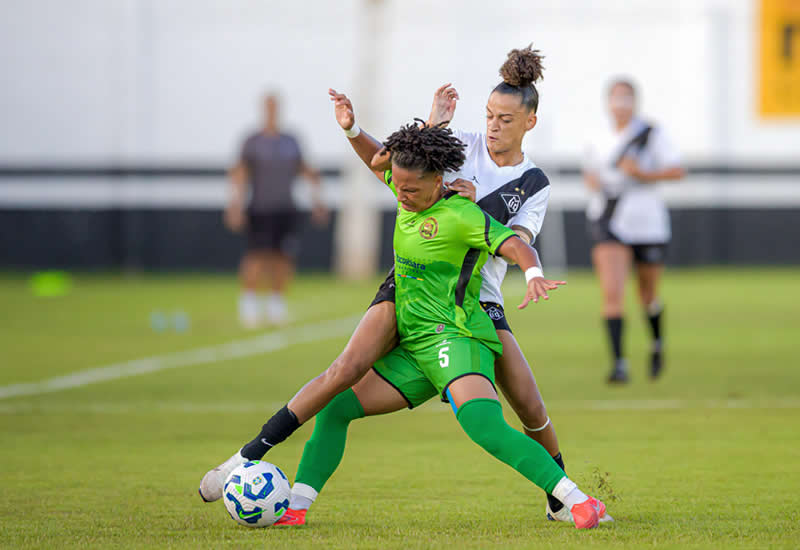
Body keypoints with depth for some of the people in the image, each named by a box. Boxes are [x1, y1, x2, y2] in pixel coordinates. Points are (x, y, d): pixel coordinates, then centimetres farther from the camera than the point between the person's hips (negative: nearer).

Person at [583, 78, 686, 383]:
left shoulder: (652, 134, -4)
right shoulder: (599, 141, 7)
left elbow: (677, 170, -9)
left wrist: (643, 173, -21)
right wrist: (592, 181, 3)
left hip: (646, 222, -1)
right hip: (609, 226, 1)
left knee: (648, 297, 15)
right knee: (612, 293, -18)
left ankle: (657, 343, 46)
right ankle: (619, 363, -18)